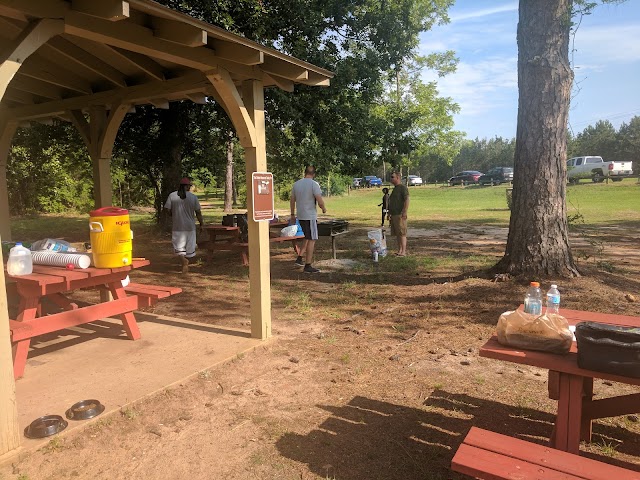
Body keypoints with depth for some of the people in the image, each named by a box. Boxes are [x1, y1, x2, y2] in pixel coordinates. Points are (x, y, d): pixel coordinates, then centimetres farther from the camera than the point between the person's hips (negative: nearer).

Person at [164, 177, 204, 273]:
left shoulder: (172, 195, -3)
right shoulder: (193, 197, -4)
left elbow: (167, 209, -4)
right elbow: (198, 212, -1)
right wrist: (201, 223, 10)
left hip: (177, 226, 0)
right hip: (189, 226, 0)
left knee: (178, 246, 6)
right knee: (189, 245, 13)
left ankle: (183, 259, -20)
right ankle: (186, 265, 20)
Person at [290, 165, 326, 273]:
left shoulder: (296, 184, 7)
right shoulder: (314, 184, -12)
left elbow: (292, 201, 13)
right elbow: (320, 201, -18)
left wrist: (292, 215, 22)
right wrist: (324, 209, 3)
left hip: (300, 216, 7)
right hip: (310, 216, -7)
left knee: (307, 238, 22)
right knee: (311, 240, -1)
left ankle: (299, 258, 20)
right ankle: (307, 266, -1)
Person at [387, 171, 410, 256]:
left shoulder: (403, 188, -9)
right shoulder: (395, 188, 20)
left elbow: (407, 200, -17)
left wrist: (404, 213, -23)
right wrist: (389, 214, 21)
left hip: (400, 215, -9)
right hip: (394, 215, 9)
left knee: (402, 234, -7)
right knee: (397, 234, 10)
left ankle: (403, 251, -5)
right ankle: (399, 251, 15)